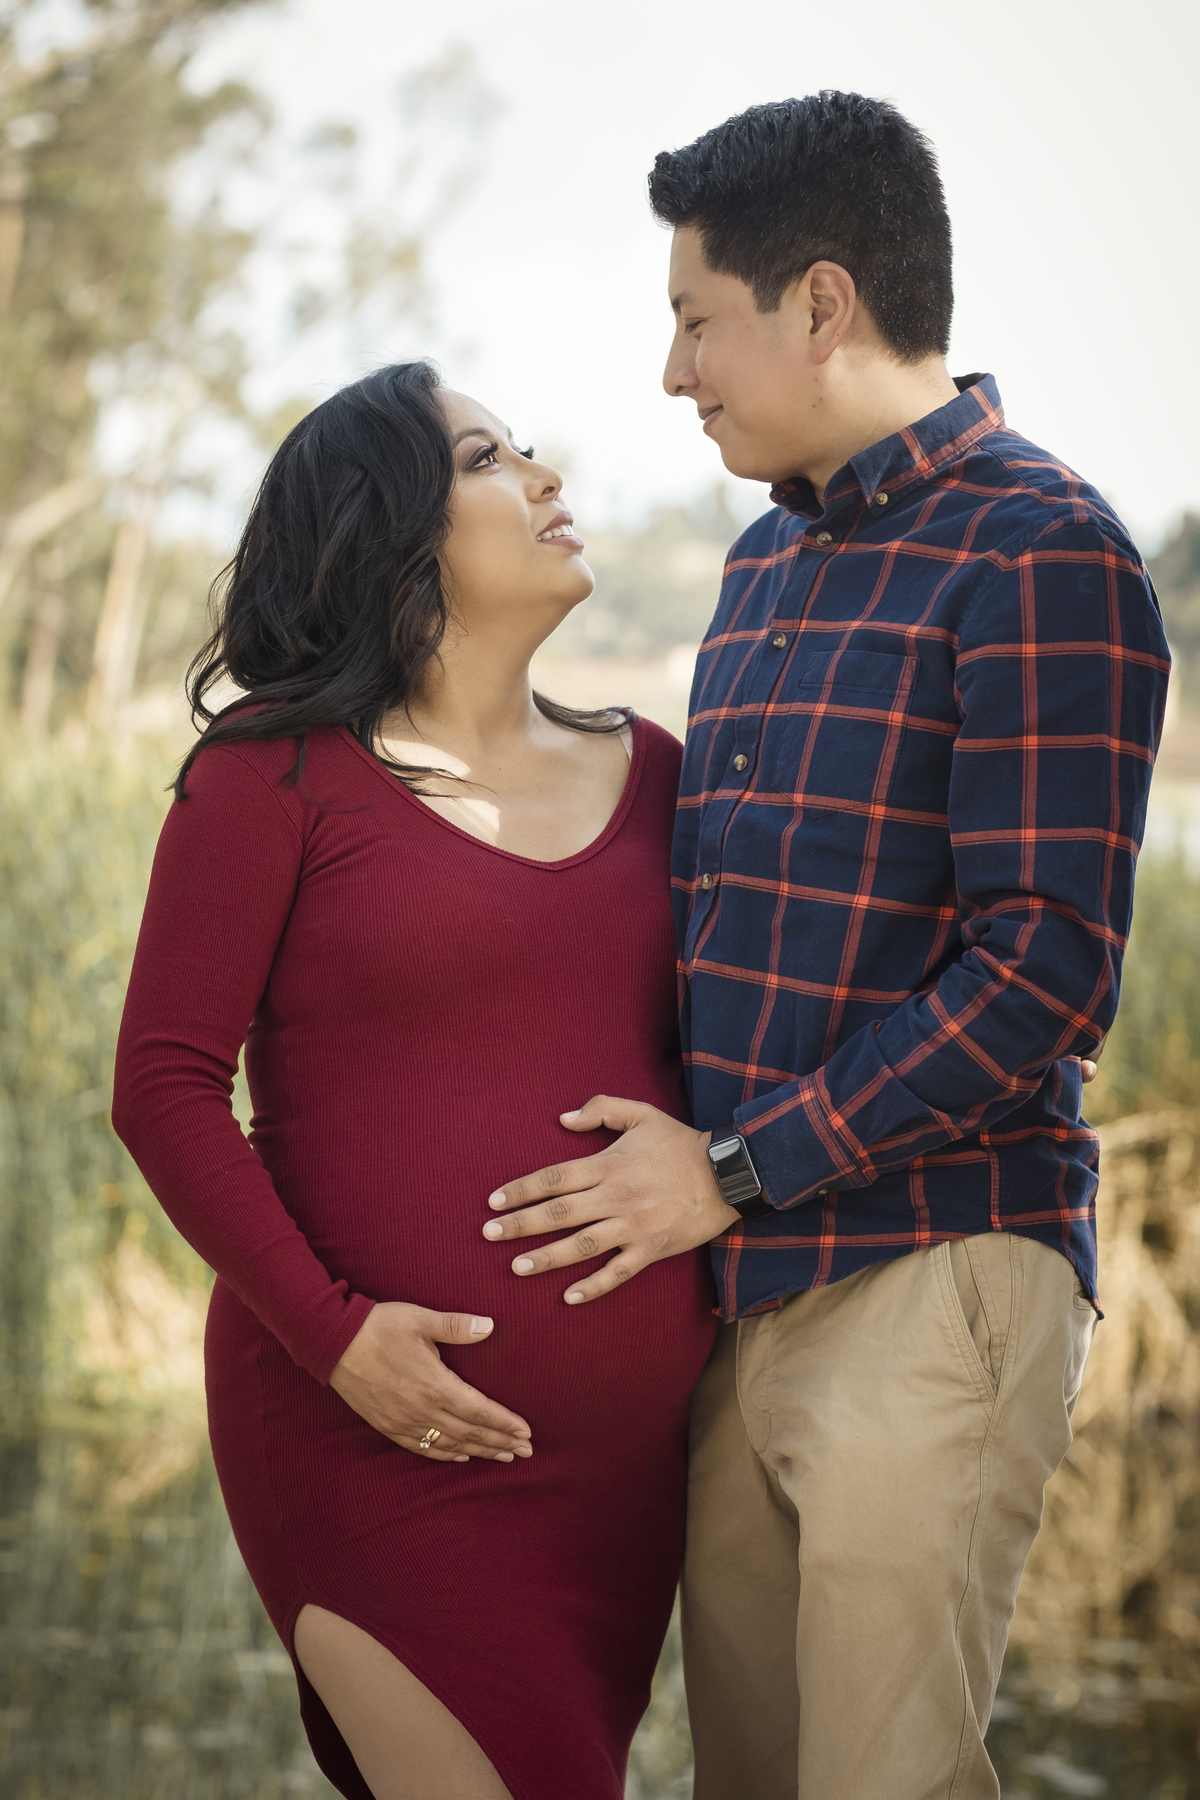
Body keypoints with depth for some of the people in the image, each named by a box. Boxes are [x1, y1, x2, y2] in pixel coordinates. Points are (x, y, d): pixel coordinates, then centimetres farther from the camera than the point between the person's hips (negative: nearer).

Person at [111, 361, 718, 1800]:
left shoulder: (649, 775, 12)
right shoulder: (276, 778, -3)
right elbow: (165, 1086, -7)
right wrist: (328, 1331, -15)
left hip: (625, 1452, 5)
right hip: (389, 1445, -5)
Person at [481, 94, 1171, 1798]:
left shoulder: (1041, 555, -9)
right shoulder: (765, 563, 18)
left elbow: (1044, 971, -16)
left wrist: (737, 1167, -14)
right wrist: (658, 1141, 12)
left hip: (929, 1280, -8)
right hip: (737, 1279, 8)